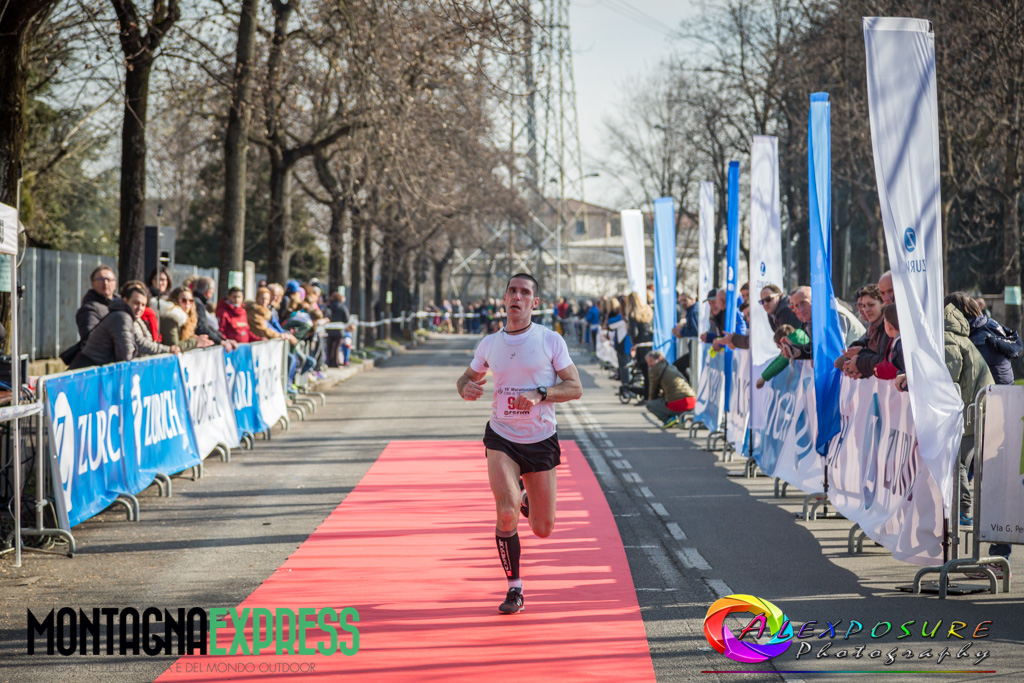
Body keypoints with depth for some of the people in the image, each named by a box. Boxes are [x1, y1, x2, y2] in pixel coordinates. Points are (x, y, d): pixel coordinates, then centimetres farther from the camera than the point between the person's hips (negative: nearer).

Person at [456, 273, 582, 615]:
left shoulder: (550, 341, -5)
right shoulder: (489, 343, 3)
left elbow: (575, 388, -5)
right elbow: (468, 377, 17)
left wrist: (540, 394, -22)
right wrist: (466, 388, -8)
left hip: (541, 441, 0)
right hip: (501, 438, 0)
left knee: (543, 529, 4)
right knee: (507, 514, -21)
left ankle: (528, 499, 41)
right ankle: (514, 588, -3)